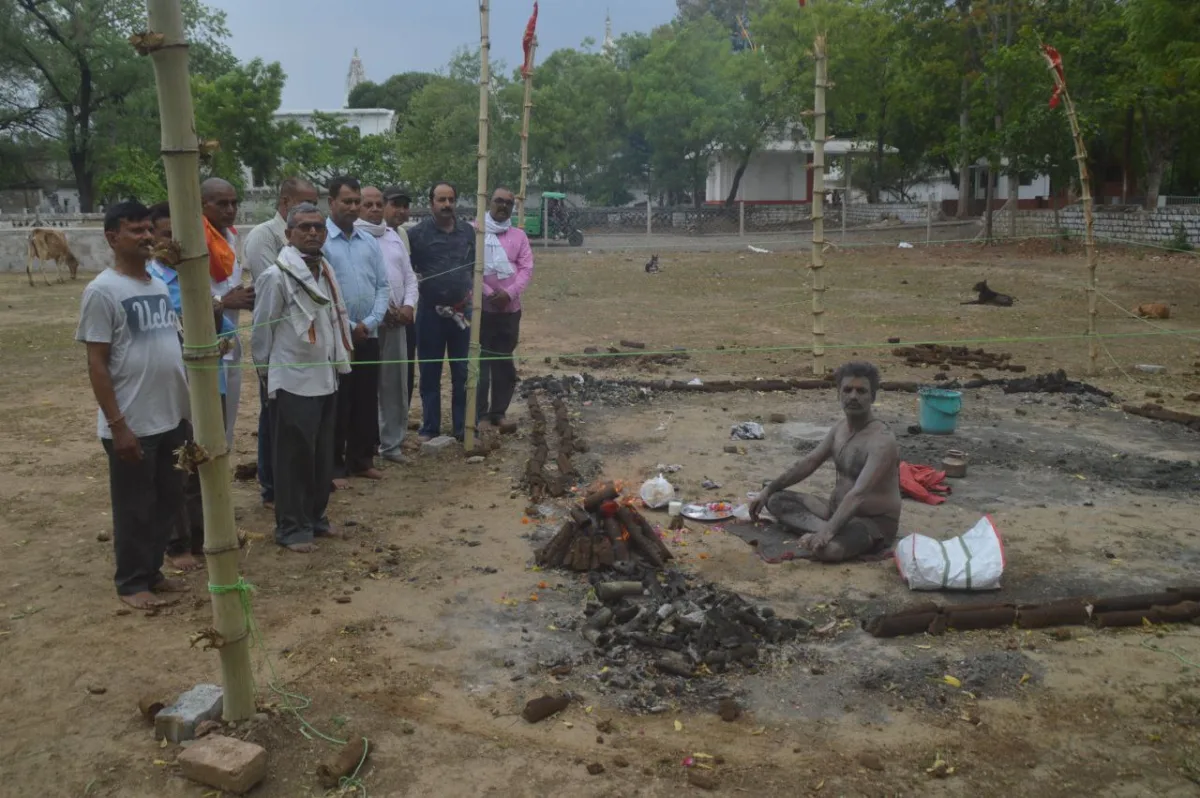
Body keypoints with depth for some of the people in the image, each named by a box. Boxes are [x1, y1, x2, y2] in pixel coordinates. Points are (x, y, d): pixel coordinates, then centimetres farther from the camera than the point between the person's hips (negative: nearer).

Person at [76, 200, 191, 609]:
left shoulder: (159, 286, 9)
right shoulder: (102, 291, -12)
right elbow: (96, 363, -14)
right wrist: (117, 424, -17)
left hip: (172, 418, 7)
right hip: (132, 424, -7)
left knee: (169, 499, 17)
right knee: (135, 507, 6)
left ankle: (153, 570, 33)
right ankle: (132, 581, 22)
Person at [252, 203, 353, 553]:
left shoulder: (327, 271, 8)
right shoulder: (276, 276, -14)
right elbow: (262, 330, -8)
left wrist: (337, 361, 14)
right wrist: (265, 369, 0)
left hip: (326, 379, 7)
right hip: (294, 382, -7)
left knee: (322, 455, 15)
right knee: (294, 458, 1)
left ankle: (315, 517, 29)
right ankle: (291, 527, 13)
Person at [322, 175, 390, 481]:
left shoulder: (369, 242, 9)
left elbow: (383, 285, 9)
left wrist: (370, 322, -6)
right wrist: (348, 326, -11)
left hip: (369, 336, 5)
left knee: (367, 401, 11)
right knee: (337, 404, 2)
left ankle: (361, 460, 24)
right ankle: (333, 465, 11)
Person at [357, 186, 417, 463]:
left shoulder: (394, 236, 16)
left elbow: (409, 276, 16)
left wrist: (409, 305, -2)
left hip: (396, 321, 6)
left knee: (396, 385, 9)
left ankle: (391, 443, 19)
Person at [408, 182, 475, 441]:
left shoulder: (468, 231, 5)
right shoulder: (417, 233, -4)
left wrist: (471, 290, 9)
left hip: (463, 310, 2)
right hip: (430, 311, -2)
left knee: (463, 372, 6)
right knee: (430, 373, 7)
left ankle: (463, 428, 16)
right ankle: (430, 429, 17)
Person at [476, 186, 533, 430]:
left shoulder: (519, 235, 8)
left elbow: (526, 268, 0)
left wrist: (509, 293, -15)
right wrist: (487, 292, -16)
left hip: (510, 308, 3)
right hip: (480, 306, -3)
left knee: (504, 361, 10)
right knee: (480, 361, -3)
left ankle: (498, 411, 20)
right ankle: (480, 413, 3)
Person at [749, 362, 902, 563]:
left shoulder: (882, 440, -23)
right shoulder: (841, 427, 4)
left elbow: (858, 494, -34)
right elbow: (808, 463, 13)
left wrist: (828, 531, -44)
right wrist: (768, 490, 10)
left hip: (875, 523, -9)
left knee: (828, 548, -40)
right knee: (776, 500, 1)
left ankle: (823, 531, -8)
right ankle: (825, 529, -17)